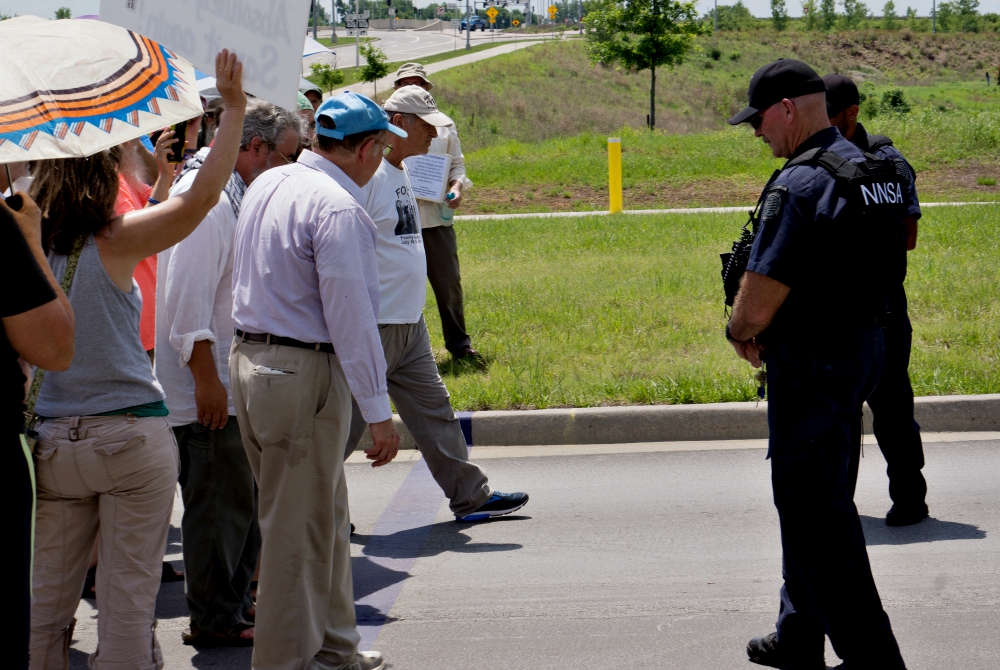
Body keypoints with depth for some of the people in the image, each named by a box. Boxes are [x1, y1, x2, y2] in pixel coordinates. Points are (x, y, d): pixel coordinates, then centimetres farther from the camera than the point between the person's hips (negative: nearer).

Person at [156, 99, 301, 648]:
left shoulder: (235, 195, 16)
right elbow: (188, 296, -23)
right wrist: (206, 378, -23)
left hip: (234, 381, 10)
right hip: (208, 387, -10)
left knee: (244, 496, 17)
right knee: (221, 503, -4)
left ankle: (235, 602, 28)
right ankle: (214, 620, 6)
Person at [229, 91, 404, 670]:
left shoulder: (267, 184, 10)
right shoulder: (337, 208, -18)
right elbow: (349, 315, -20)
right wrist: (378, 411, -16)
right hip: (303, 371, -9)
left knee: (327, 516, 19)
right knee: (298, 530, 1)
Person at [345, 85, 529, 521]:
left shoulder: (401, 172, 14)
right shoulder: (368, 175, -16)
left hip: (409, 323, 9)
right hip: (374, 326, -9)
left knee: (434, 410, 13)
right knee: (347, 422, -1)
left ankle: (471, 496, 19)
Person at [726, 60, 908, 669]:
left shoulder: (800, 185, -22)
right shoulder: (873, 171, 8)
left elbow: (758, 304, -25)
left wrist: (741, 335, -1)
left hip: (812, 365, -10)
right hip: (865, 345, 10)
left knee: (817, 515, -2)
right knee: (811, 500, 21)